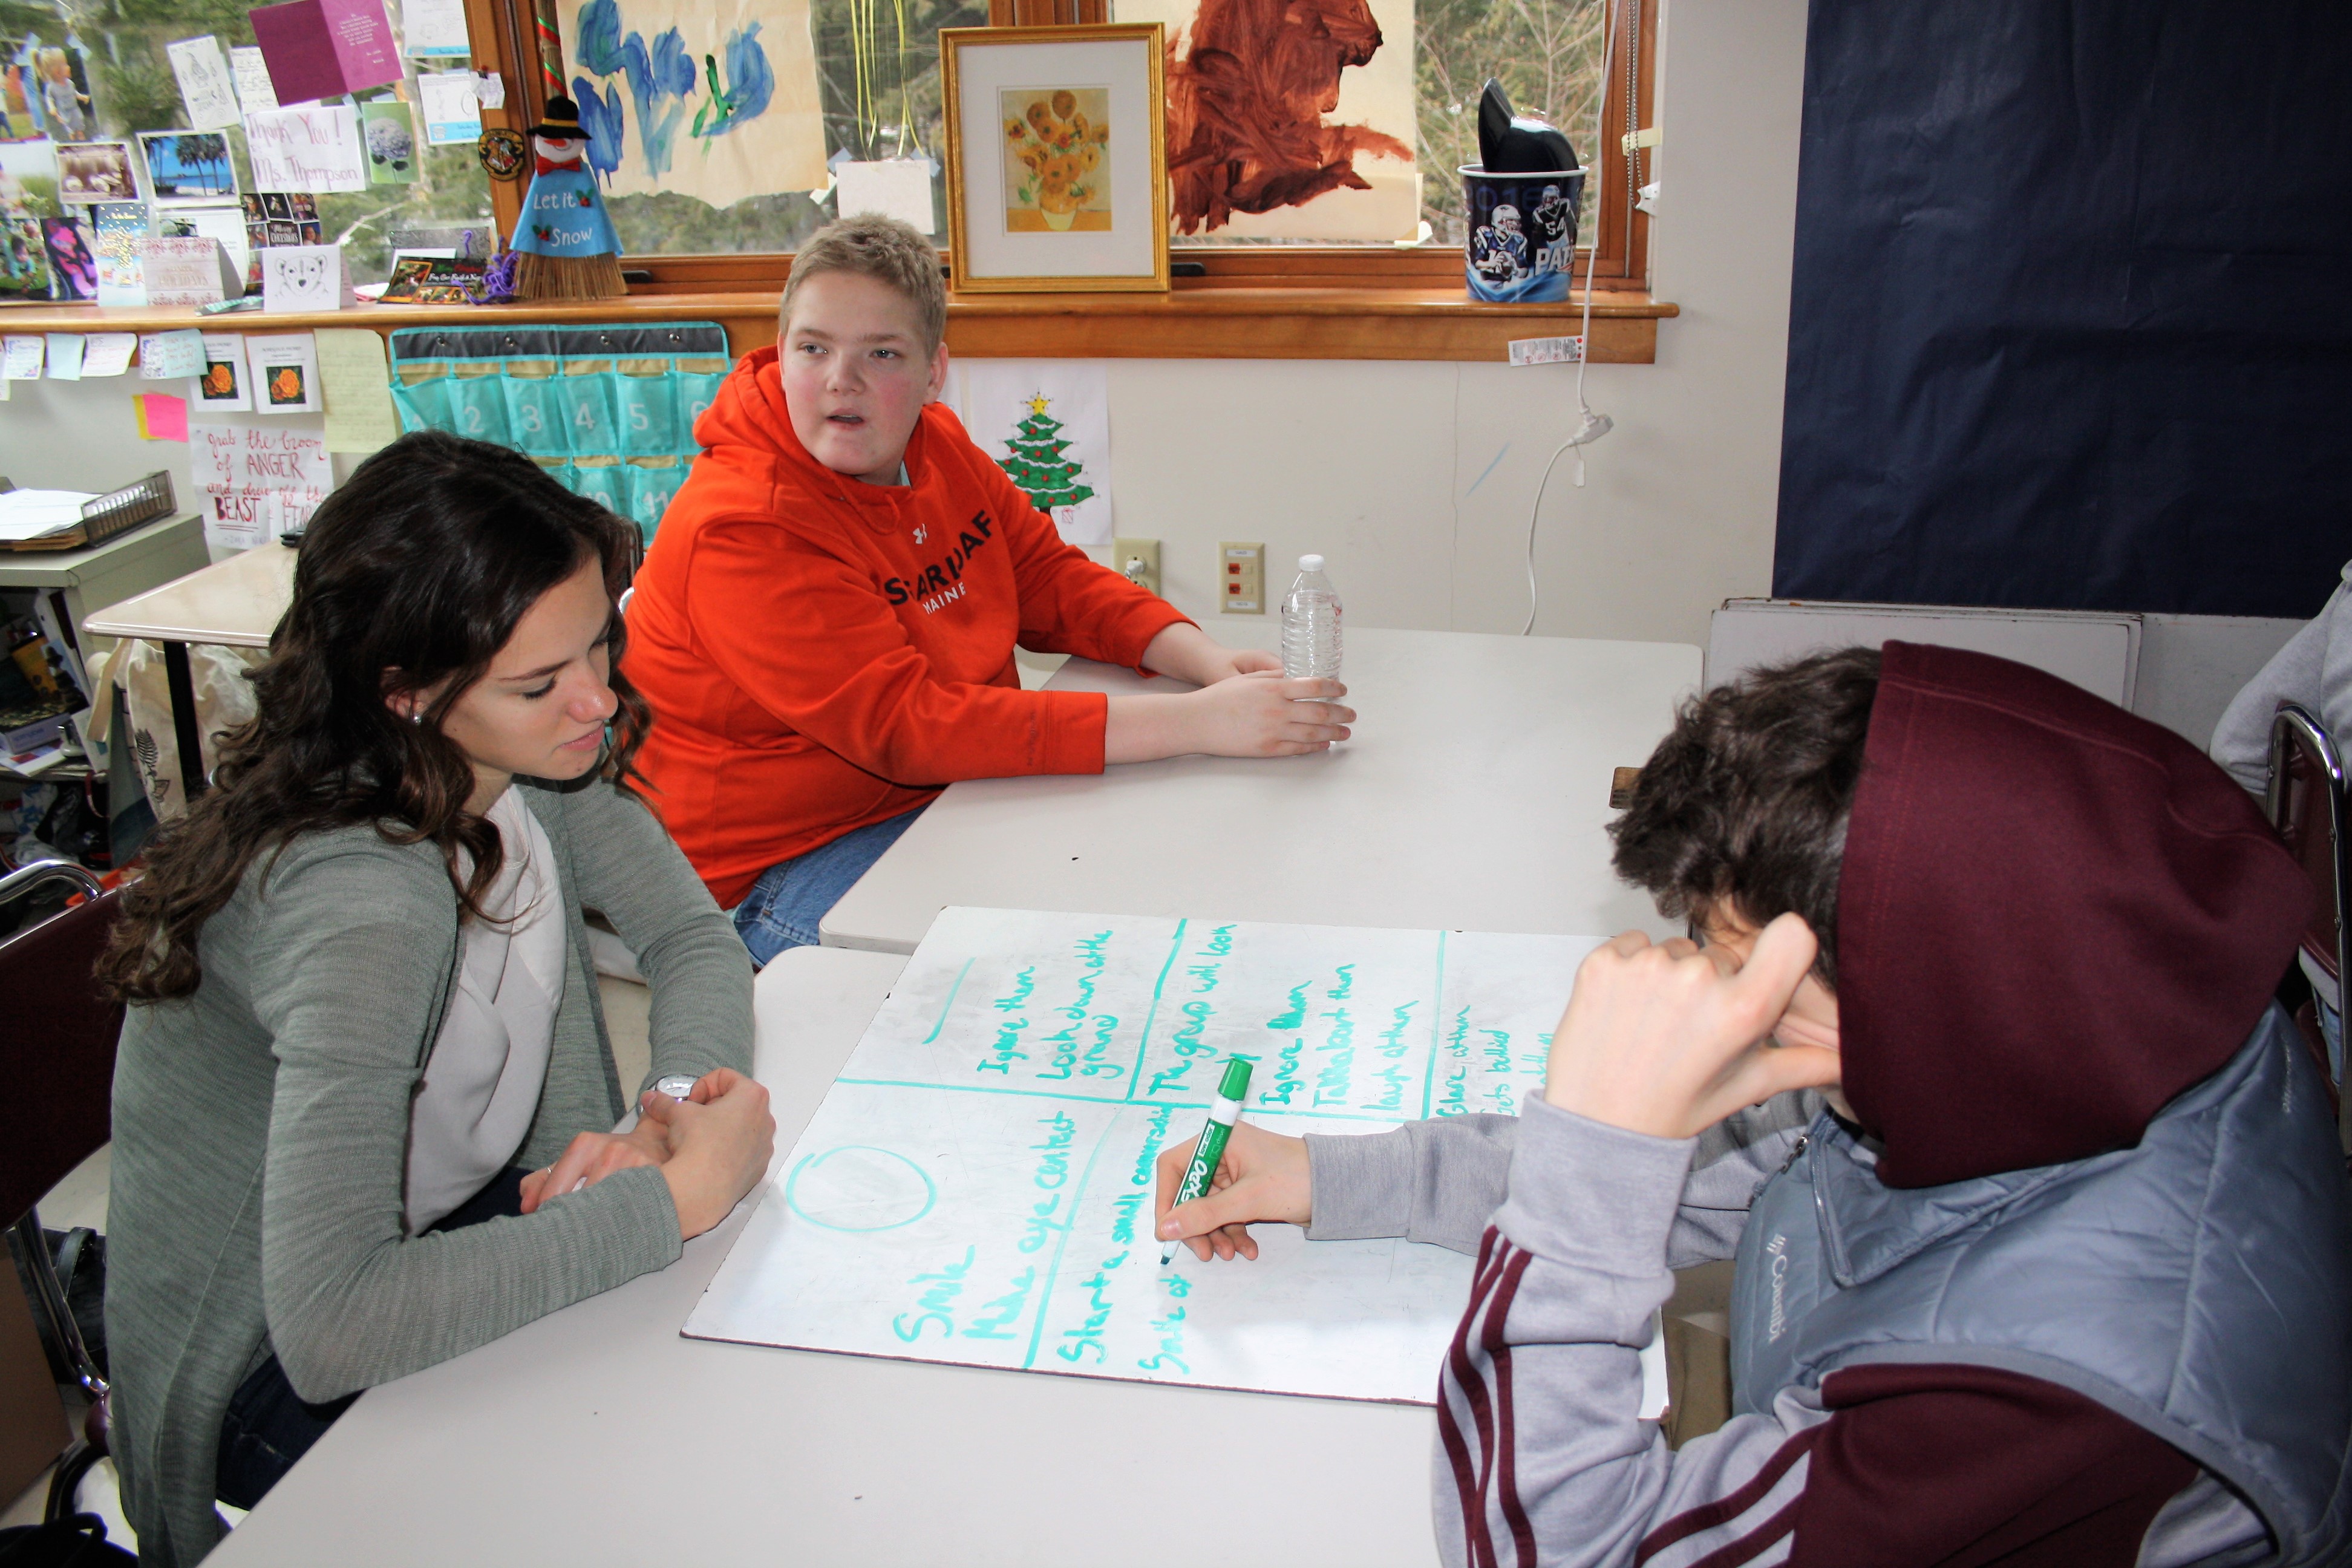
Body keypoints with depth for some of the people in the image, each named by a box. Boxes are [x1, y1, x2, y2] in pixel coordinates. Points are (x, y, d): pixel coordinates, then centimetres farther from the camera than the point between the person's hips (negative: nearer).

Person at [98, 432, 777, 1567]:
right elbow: (331, 1326, -42)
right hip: (280, 1380, -6)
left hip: (485, 1217, 7)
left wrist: (674, 1110, -23)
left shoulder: (544, 755, -12)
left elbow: (693, 938, -2)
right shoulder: (357, 902, -34)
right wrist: (680, 1191, -35)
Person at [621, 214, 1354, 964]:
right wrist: (1196, 722, -35)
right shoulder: (742, 534, -24)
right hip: (784, 866, -8)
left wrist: (1204, 660, -13)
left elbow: (1053, 579, 8)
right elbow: (909, 726, -31)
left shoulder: (937, 447, 3)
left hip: (955, 793, 8)